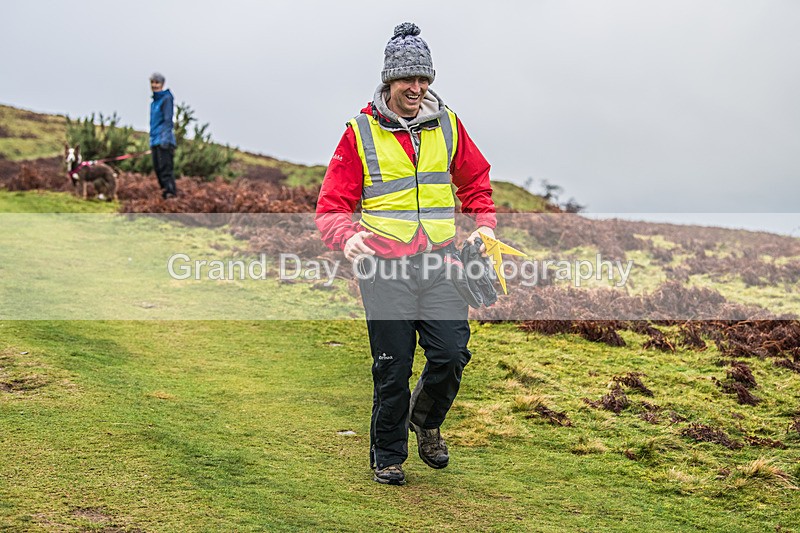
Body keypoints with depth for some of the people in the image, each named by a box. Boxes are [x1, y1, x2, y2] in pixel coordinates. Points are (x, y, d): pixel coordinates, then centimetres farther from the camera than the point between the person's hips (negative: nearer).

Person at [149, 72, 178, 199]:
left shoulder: (166, 98, -5)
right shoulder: (154, 102, 20)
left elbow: (168, 119, -13)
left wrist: (165, 137, -22)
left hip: (164, 140, -9)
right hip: (155, 141, 9)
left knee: (165, 167, -14)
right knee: (158, 169, 7)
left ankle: (171, 192, -18)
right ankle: (164, 191, 11)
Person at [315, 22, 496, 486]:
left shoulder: (447, 125, 8)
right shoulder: (361, 133, -1)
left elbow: (475, 182, 22)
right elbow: (332, 205, -1)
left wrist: (484, 225, 5)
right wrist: (347, 237, -21)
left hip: (440, 261, 3)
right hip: (385, 264, -2)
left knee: (452, 353, -6)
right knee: (393, 368, 2)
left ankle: (426, 420, 25)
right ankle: (387, 455, 23)